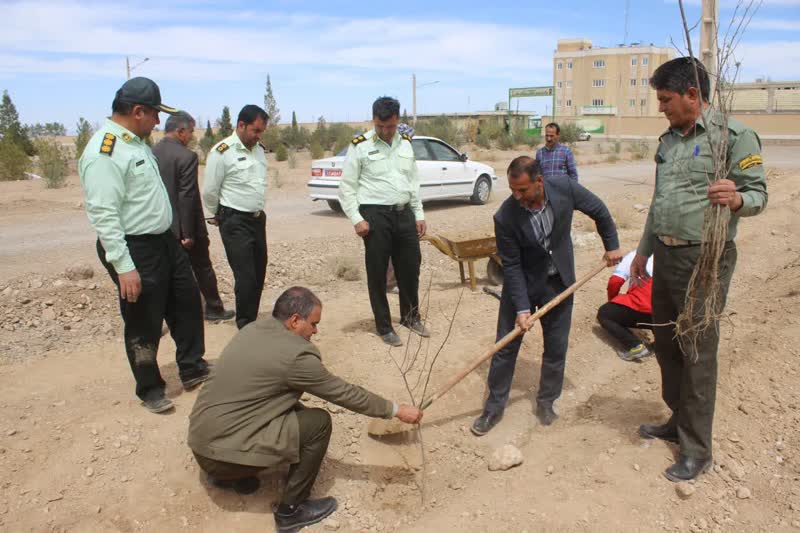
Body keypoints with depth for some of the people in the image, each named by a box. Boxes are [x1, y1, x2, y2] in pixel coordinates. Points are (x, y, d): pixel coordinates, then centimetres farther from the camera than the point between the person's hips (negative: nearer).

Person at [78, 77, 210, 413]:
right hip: (134, 249, -10)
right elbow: (103, 215, -25)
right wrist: (123, 266, -27)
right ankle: (150, 389, 24)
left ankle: (192, 369, 34)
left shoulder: (136, 142, 9)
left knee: (187, 301, 18)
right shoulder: (104, 152, -21)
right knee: (144, 325, 5)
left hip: (164, 240, 10)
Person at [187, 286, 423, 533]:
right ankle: (290, 510, 6)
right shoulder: (295, 354, -18)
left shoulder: (254, 329, 6)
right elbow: (344, 392, -9)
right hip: (225, 449, -9)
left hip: (201, 441, 9)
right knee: (318, 422, -6)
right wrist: (397, 410, 2)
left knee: (289, 407, 20)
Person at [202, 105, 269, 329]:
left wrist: (258, 210, 16)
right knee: (246, 277, -7)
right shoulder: (222, 152, -13)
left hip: (258, 218, 7)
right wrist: (219, 216, 5)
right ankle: (246, 326, 8)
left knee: (259, 275, 12)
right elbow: (209, 191, -8)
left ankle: (251, 320, 26)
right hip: (235, 222, -7)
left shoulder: (259, 149, 10)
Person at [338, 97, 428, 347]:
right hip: (375, 215, -5)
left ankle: (411, 316, 35)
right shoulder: (360, 146, -7)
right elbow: (347, 186, -5)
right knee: (377, 273, 4)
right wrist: (357, 219, -12)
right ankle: (384, 326, 19)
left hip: (404, 213, 5)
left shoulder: (406, 143, 10)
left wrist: (419, 215, 12)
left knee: (410, 267, 13)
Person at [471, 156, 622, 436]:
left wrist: (612, 244, 6)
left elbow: (599, 210, 1)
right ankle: (493, 407, 18)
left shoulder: (566, 189, -20)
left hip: (559, 281, 2)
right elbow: (511, 265, -18)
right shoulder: (505, 217, -25)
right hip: (521, 283, -2)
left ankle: (546, 402, 28)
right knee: (505, 347, 3)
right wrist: (521, 308, -19)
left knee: (556, 347, 9)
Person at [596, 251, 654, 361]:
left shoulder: (633, 255, 20)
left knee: (603, 314, 16)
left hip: (643, 304, -5)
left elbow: (615, 281, 7)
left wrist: (612, 301, 25)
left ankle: (635, 346, -4)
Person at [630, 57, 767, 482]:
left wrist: (737, 199, -34)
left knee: (697, 353, -2)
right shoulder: (668, 139, 13)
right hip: (665, 255, 8)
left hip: (704, 259, -8)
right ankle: (678, 421, 35)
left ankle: (697, 450, 12)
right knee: (666, 344, 16)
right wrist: (643, 250, 23)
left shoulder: (733, 135, -9)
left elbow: (758, 193, -11)